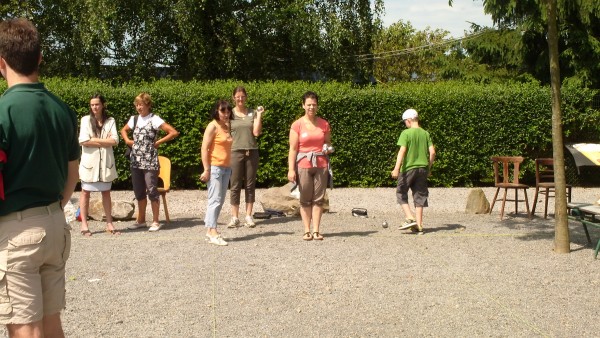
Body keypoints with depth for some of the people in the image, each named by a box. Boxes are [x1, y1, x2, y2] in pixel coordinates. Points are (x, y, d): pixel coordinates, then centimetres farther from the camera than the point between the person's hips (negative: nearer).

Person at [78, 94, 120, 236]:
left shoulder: (110, 121, 5)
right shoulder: (86, 120, 0)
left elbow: (115, 141, -8)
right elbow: (83, 141, -12)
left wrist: (94, 140, -12)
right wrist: (104, 141, -10)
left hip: (105, 161, 2)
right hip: (89, 161, -2)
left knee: (106, 192, 8)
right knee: (85, 192, 3)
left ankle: (109, 224, 13)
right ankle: (84, 225, 8)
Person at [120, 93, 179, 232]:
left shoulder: (154, 120, -7)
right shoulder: (134, 119, 10)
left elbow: (174, 132, -13)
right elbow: (123, 130, 29)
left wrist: (158, 142, -10)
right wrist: (127, 140, 9)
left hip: (150, 162, -6)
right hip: (135, 161, 6)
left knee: (151, 191, -4)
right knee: (139, 192, 12)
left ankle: (155, 222, 5)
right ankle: (141, 220, 22)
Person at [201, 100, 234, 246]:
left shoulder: (227, 126, 12)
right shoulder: (213, 126, -9)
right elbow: (204, 148, -13)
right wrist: (206, 169, -18)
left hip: (226, 168, 8)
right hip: (215, 168, -8)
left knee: (220, 201, 9)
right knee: (215, 200, -9)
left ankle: (210, 230, 15)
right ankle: (213, 233, -7)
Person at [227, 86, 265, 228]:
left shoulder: (253, 113, 7)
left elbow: (256, 132, -3)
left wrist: (259, 115, -5)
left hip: (252, 152, 1)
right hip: (235, 152, -1)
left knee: (250, 185, 5)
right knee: (235, 186, 0)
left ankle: (248, 216, 12)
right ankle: (234, 217, 4)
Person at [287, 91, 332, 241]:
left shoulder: (324, 124, 7)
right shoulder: (297, 125, -2)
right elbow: (293, 148, -4)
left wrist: (328, 149, -4)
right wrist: (291, 169, -10)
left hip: (321, 165, 2)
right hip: (303, 165, -2)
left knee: (318, 199, 3)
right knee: (305, 199, 2)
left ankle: (316, 230, 7)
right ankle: (307, 230, 7)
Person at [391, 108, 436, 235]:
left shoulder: (406, 133, -8)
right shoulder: (425, 134, 7)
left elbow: (402, 151, -16)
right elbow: (432, 152, 4)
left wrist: (396, 168, -17)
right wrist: (428, 168, 15)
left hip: (408, 168, -5)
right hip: (422, 168, 5)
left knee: (401, 193, 11)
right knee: (420, 196, 8)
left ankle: (410, 218, -4)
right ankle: (418, 226, 9)